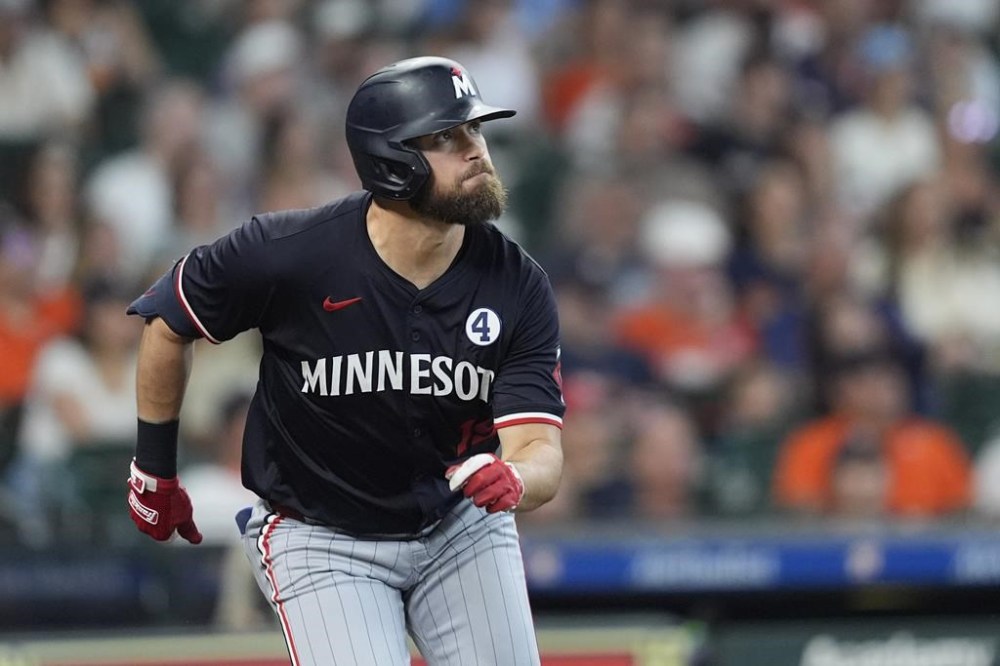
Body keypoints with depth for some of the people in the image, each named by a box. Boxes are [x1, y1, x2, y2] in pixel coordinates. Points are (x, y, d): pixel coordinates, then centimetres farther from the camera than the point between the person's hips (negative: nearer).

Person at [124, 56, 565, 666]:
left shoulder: (519, 286, -15)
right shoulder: (285, 253, -22)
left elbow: (542, 453, -19)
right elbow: (169, 324, -4)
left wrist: (513, 480, -44)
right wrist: (154, 465, 6)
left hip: (461, 522, 3)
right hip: (319, 539, -3)